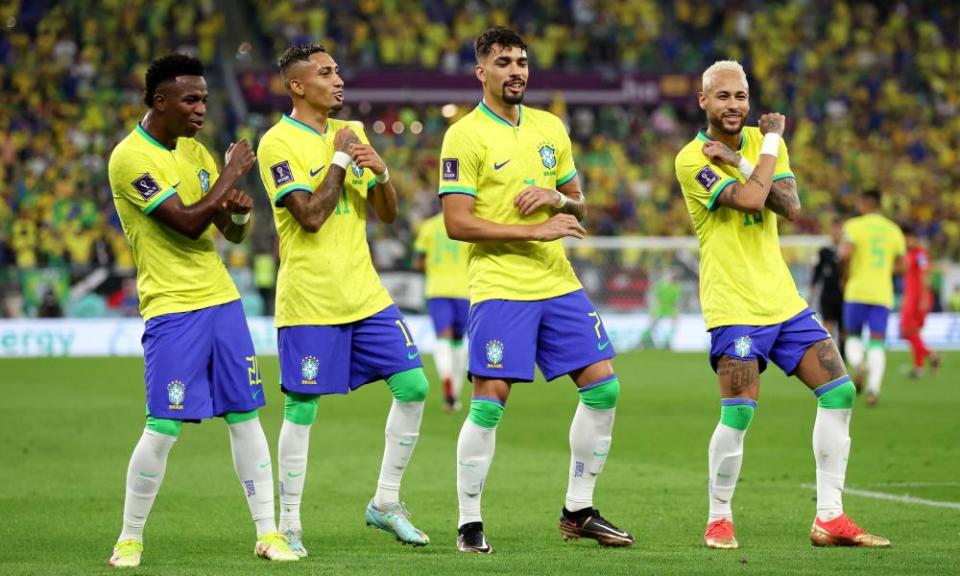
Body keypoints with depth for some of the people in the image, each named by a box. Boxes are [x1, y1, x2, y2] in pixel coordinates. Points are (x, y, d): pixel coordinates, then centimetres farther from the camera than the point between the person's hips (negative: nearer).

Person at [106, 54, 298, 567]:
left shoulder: (194, 150, 12)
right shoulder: (130, 158, -12)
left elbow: (234, 233, 17)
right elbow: (188, 222, -21)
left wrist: (240, 211, -6)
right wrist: (232, 172, -11)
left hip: (221, 299, 7)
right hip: (172, 309, -7)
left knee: (245, 416, 5)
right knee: (163, 427, -9)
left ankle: (267, 533, 9)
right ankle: (129, 539, 6)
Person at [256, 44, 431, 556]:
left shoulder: (350, 133, 12)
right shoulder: (278, 143, -9)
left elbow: (387, 214, 13)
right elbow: (311, 216, -19)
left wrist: (381, 173, -7)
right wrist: (340, 157, -12)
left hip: (365, 294, 7)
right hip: (309, 300, -6)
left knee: (413, 386, 1)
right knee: (302, 409, -3)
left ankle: (385, 504, 14)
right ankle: (288, 527, 6)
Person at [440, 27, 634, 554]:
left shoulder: (550, 128, 13)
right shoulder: (465, 136, -7)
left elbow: (577, 205, 21)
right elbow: (457, 223, -13)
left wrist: (557, 199, -4)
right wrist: (534, 231, -17)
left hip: (558, 283, 6)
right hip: (499, 288, -6)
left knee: (603, 387, 2)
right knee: (489, 401, -10)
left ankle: (579, 511, 14)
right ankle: (469, 523, 2)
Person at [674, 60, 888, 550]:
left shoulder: (761, 140, 9)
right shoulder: (692, 158, -9)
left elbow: (790, 205, -5)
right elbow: (750, 199, -23)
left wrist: (739, 161, -13)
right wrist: (771, 142, -11)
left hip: (782, 298, 7)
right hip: (733, 304, -7)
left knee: (838, 392, 1)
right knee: (738, 413, -15)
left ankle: (829, 518, 6)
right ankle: (718, 520, 5)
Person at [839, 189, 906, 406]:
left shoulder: (854, 225, -2)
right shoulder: (894, 230, 10)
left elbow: (845, 254, -17)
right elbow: (901, 266, 10)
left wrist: (845, 277, -1)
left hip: (857, 292, -2)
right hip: (883, 294, 2)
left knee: (853, 336, 13)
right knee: (877, 343, 1)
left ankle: (858, 364, -17)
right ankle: (874, 387, -17)